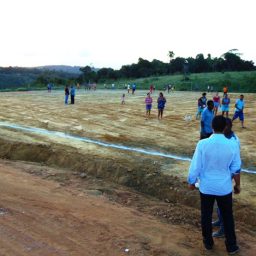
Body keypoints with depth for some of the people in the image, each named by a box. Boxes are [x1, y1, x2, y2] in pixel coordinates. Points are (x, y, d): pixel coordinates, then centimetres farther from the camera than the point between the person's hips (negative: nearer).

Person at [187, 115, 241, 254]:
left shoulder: (203, 144, -18)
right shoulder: (232, 145, -14)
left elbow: (195, 166, -12)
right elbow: (236, 169, -4)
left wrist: (191, 182, 5)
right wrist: (237, 185, 13)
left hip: (206, 187, 0)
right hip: (224, 188, 1)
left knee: (206, 215, 18)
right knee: (227, 217, 19)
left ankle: (208, 242, 35)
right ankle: (231, 246, 32)